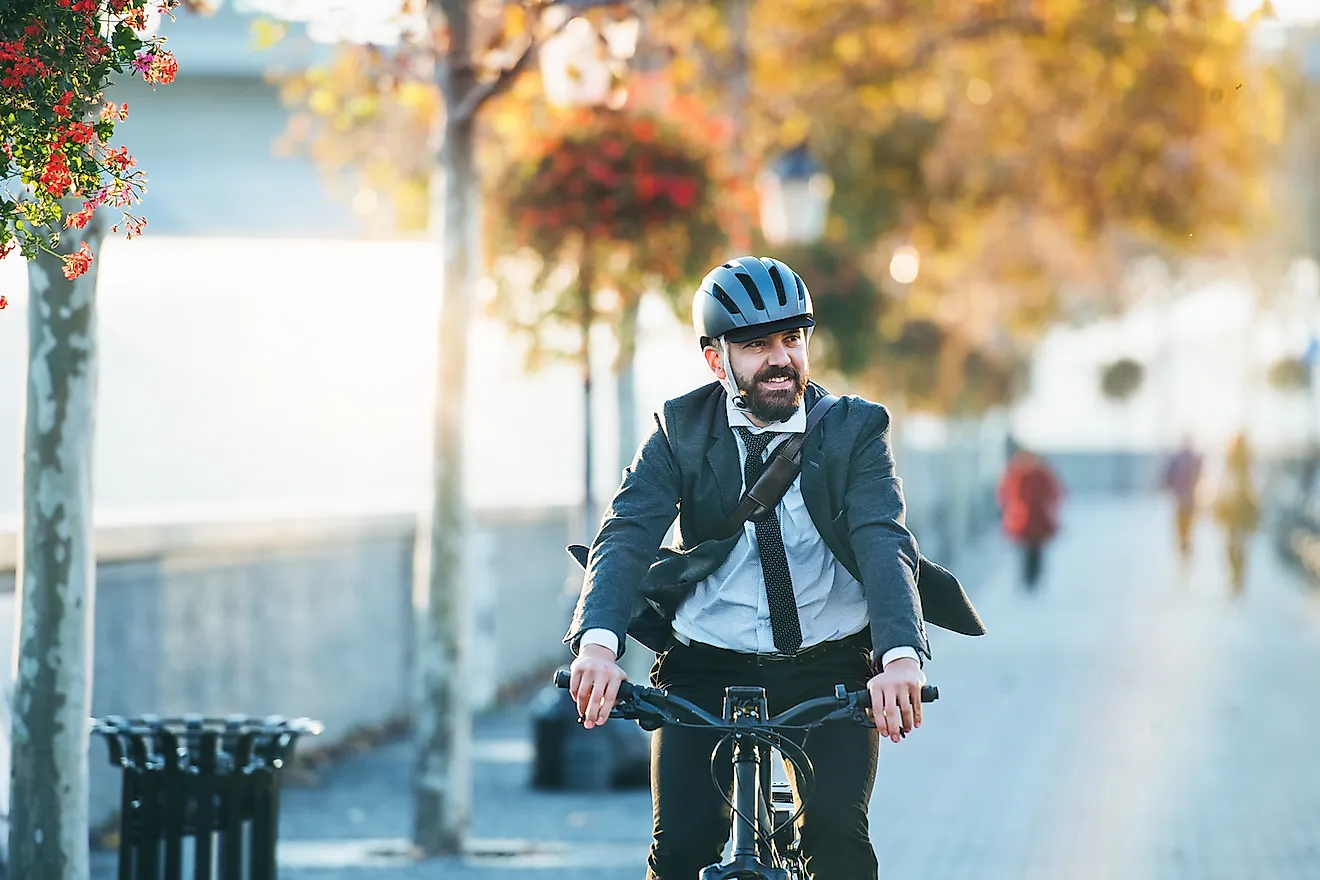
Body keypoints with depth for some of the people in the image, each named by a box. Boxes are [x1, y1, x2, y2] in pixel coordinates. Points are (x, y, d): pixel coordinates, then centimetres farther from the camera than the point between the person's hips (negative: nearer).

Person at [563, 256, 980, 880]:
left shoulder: (855, 429, -4)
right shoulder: (679, 430, -2)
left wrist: (902, 656, -39)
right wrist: (598, 642, -37)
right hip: (705, 669, 1)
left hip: (830, 669, 0)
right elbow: (625, 536, -16)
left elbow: (885, 543, -19)